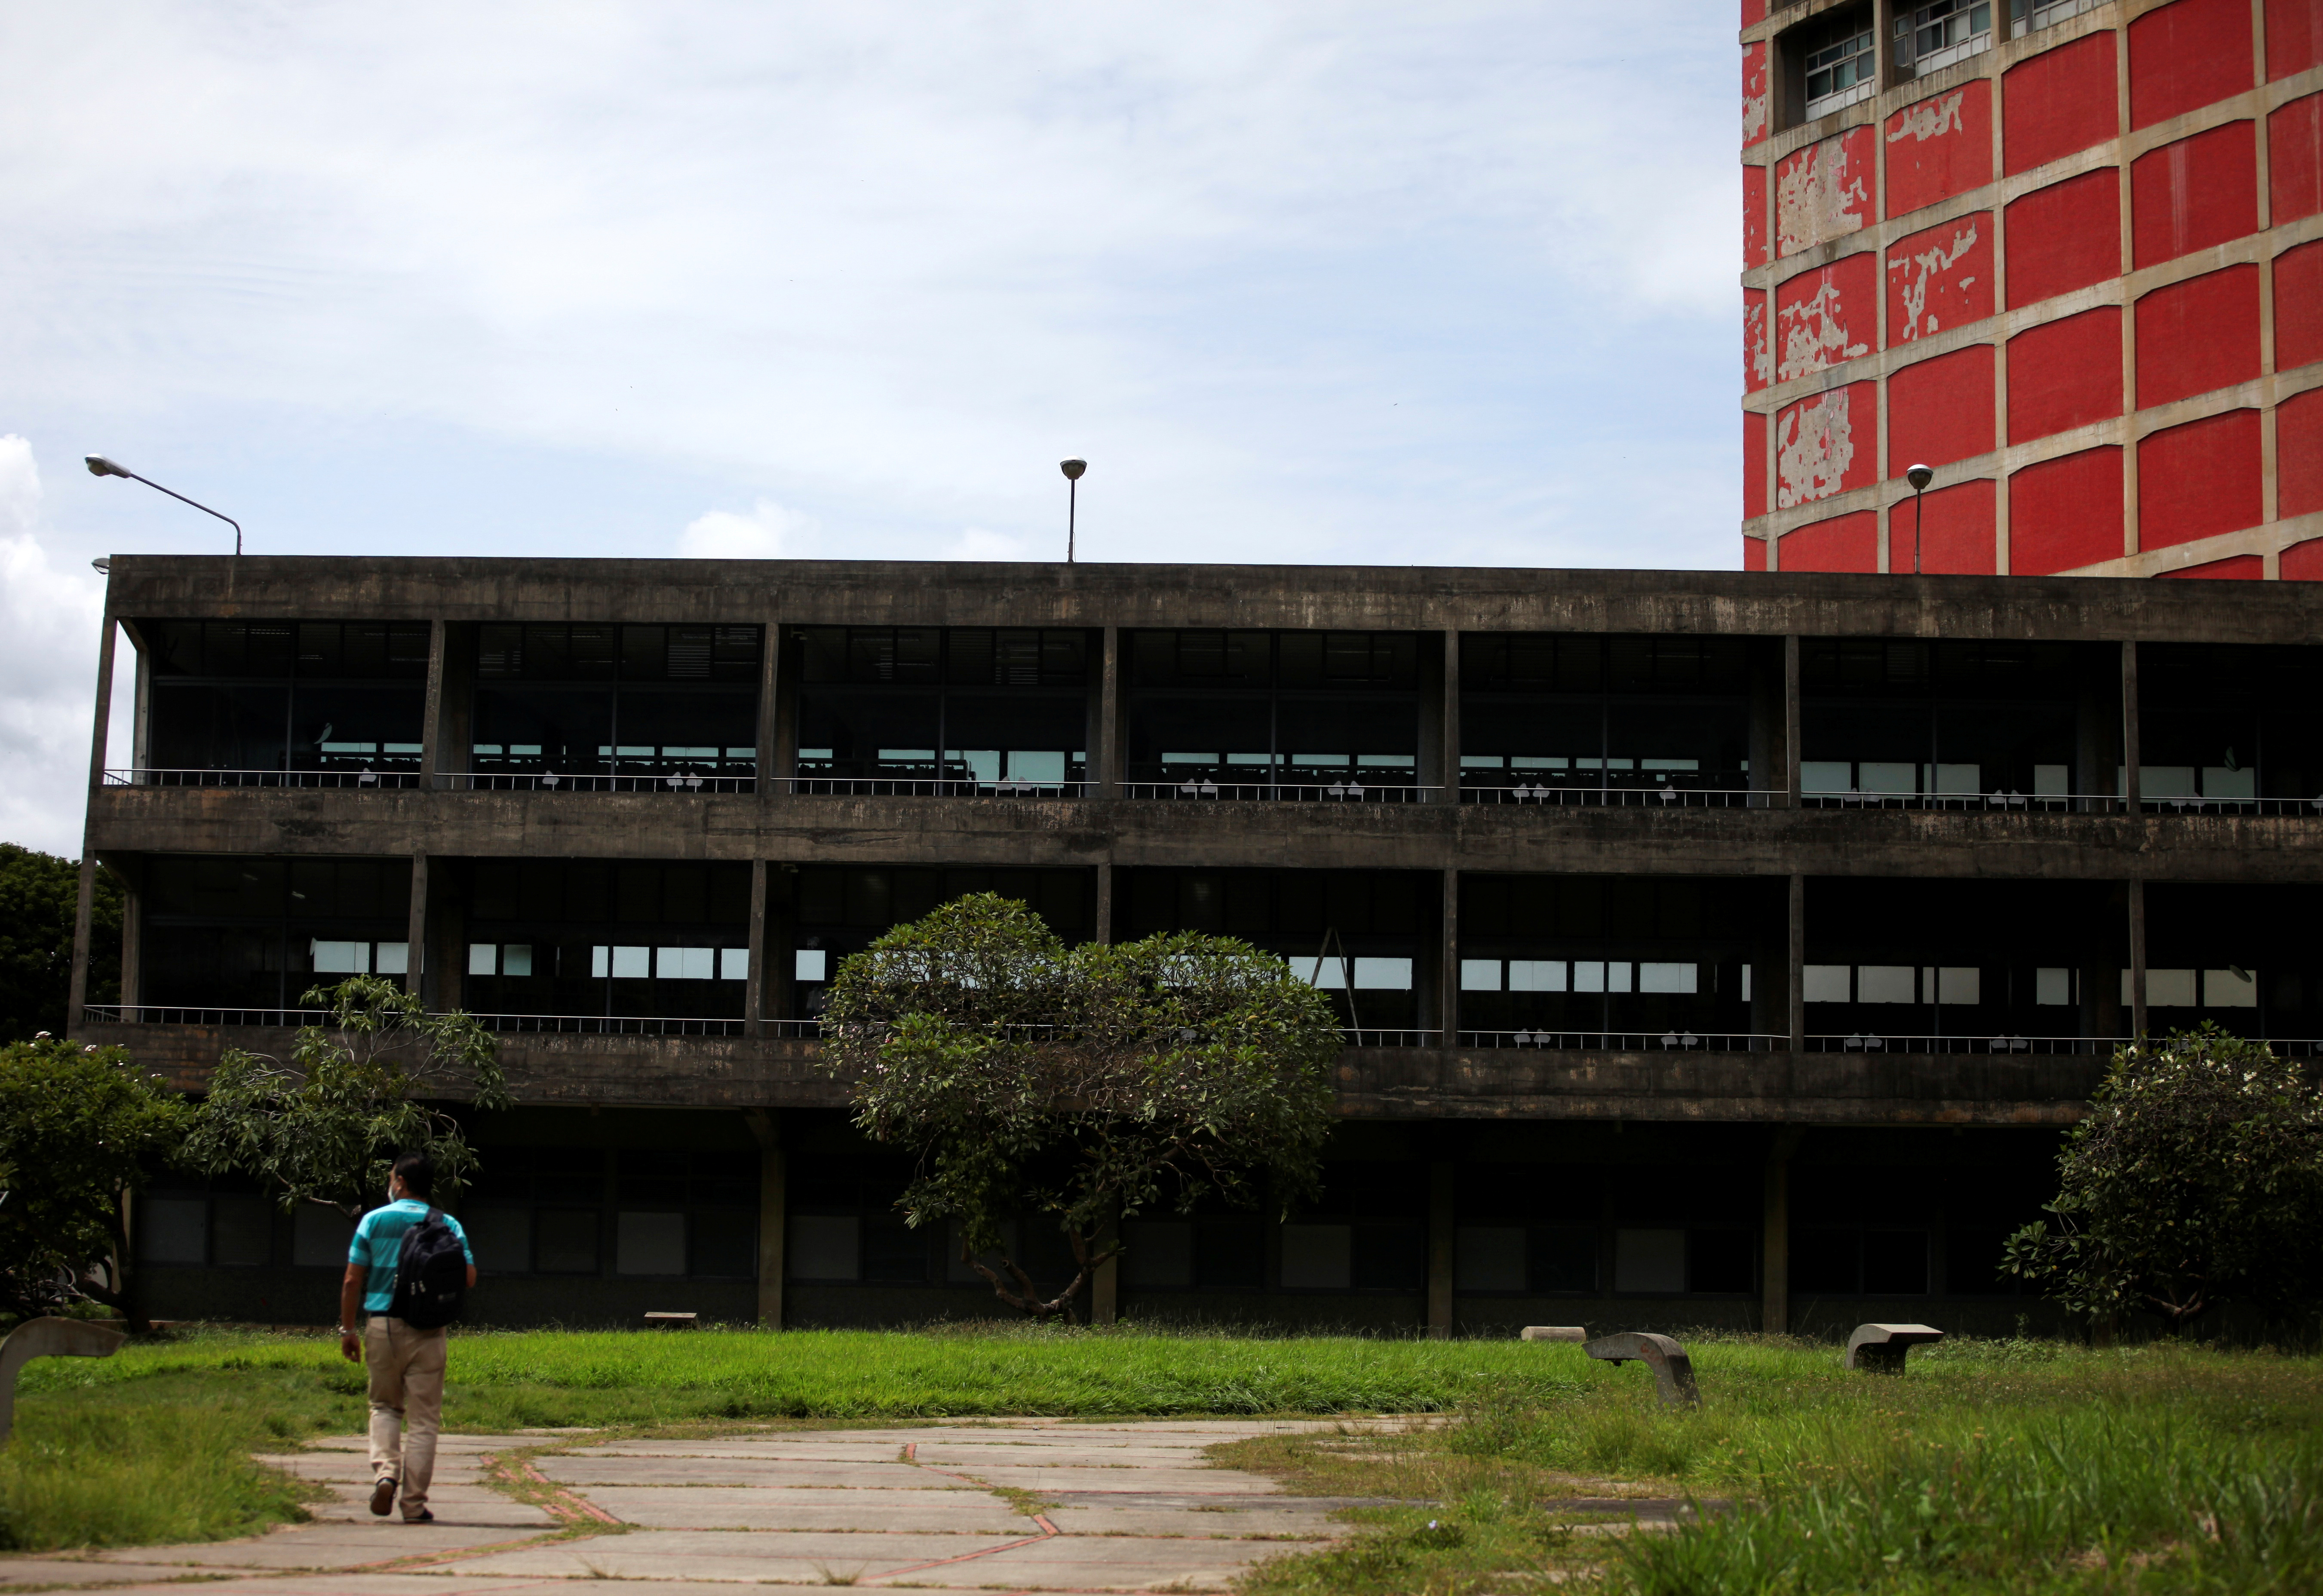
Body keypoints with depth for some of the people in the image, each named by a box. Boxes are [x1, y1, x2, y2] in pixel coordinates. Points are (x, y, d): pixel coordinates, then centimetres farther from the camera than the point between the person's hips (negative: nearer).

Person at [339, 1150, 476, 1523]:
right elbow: (469, 1276, -3)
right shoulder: (448, 1226, 3)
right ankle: (415, 1504, 3)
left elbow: (352, 1281, 0)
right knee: (423, 1418, 5)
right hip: (427, 1331, 0)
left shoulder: (374, 1221, 2)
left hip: (382, 1326, 0)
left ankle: (385, 1471, -5)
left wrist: (347, 1329, 6)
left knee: (385, 1406, 19)